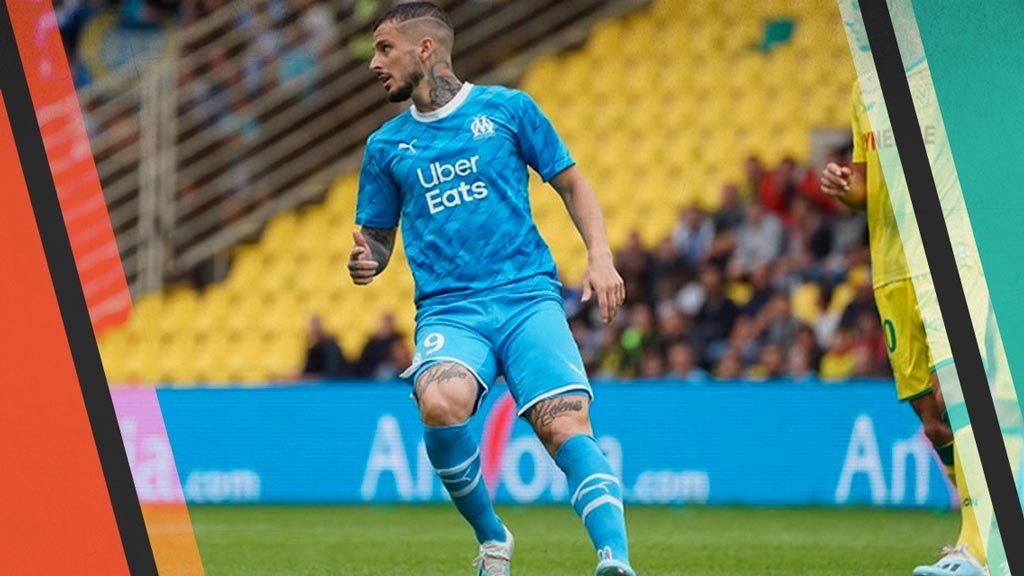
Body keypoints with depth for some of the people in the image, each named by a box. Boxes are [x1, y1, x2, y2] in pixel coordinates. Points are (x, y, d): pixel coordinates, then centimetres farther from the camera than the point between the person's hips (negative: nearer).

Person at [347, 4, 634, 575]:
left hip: (528, 297, -1)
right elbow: (377, 238, 21)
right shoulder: (386, 145, 15)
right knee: (442, 402, -30)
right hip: (447, 311, 1)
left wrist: (600, 256, -2)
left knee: (566, 424, -23)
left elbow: (572, 184, 14)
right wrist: (365, 262, -4)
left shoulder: (507, 108, 9)